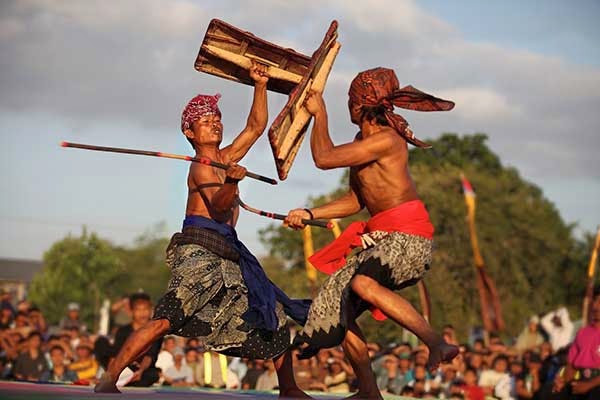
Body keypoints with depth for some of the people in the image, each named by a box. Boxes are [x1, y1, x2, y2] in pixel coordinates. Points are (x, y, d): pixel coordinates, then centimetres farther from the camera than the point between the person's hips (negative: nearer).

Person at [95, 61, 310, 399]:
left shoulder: (226, 158, 20)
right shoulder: (201, 167, -4)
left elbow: (257, 126, 26)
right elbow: (218, 204, -21)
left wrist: (261, 86, 15)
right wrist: (231, 182, -42)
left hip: (227, 255, 9)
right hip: (201, 249, -9)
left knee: (275, 317, 10)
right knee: (168, 319, -23)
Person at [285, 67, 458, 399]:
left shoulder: (386, 139, -14)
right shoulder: (361, 143, 16)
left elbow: (323, 158, -13)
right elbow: (355, 201, 22)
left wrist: (320, 114, 1)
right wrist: (310, 215, 12)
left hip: (408, 235, -10)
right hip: (381, 239, 10)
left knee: (363, 284, -34)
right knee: (339, 305, 6)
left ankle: (437, 344, -32)